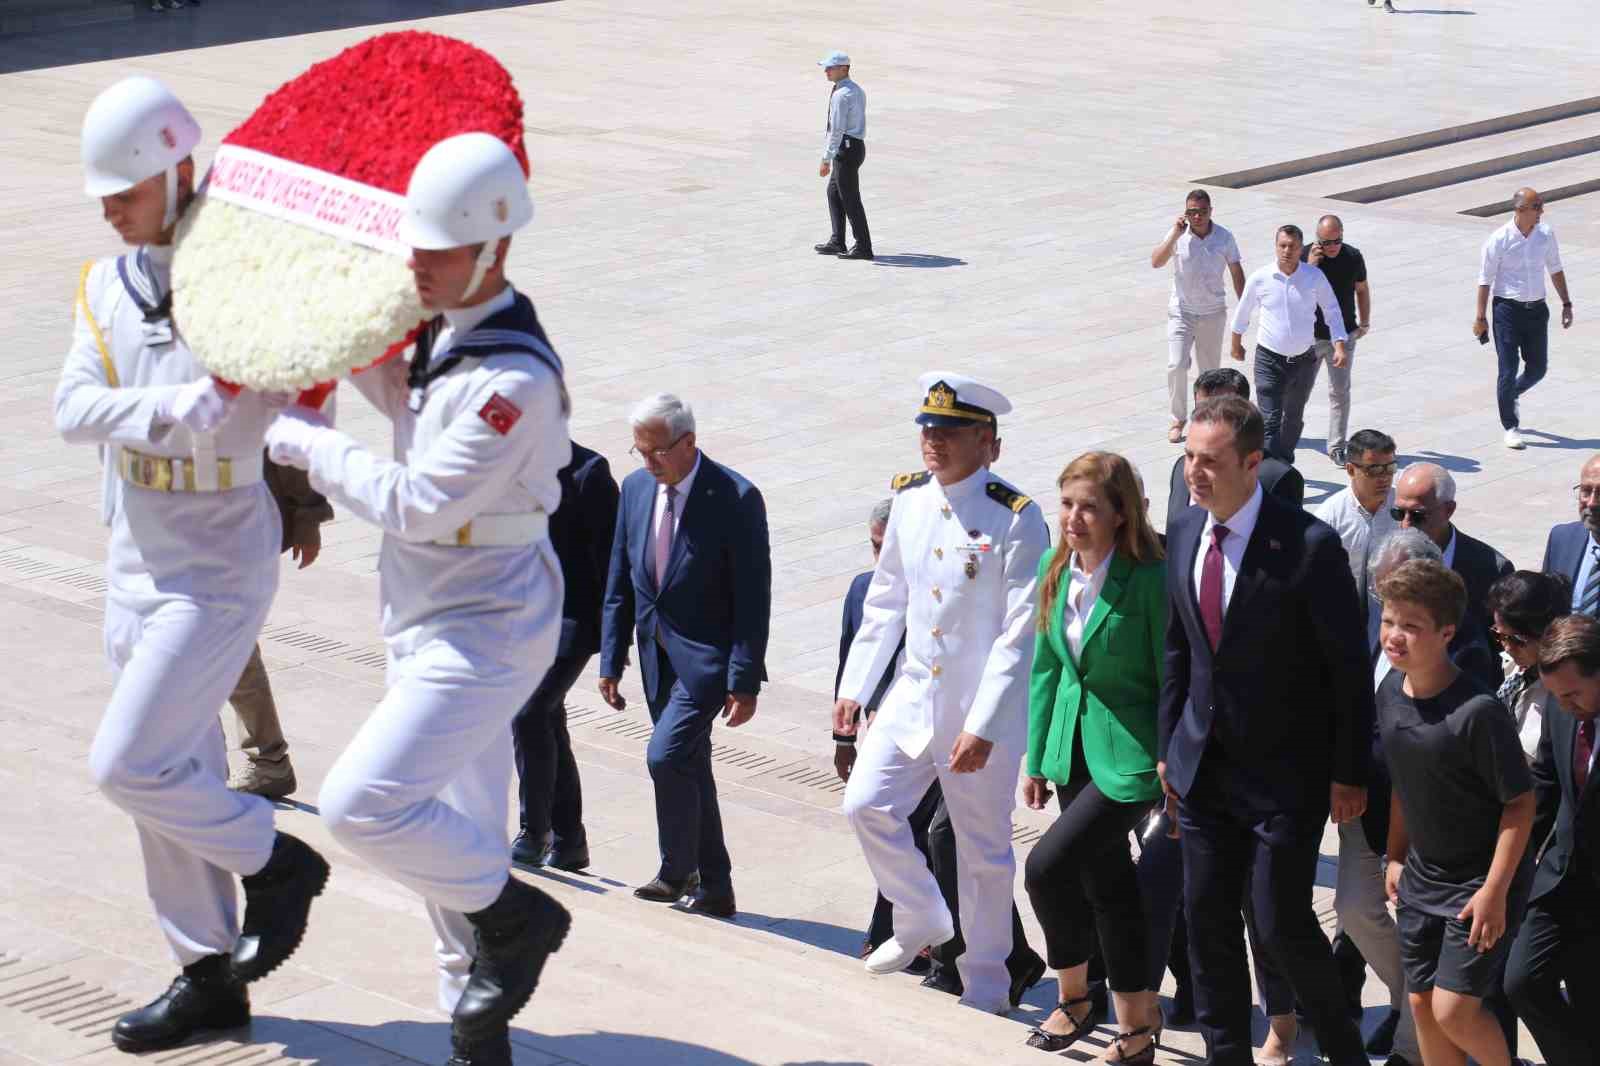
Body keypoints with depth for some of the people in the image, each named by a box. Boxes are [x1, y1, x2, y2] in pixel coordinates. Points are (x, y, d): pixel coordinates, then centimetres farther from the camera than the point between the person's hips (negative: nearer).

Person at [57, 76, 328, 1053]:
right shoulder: (107, 285, 6)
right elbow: (74, 409, -6)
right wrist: (176, 408, -22)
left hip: (219, 575, -7)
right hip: (137, 564, 7)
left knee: (127, 765, -12)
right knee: (176, 779, 13)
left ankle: (278, 862, 12)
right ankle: (212, 979, 25)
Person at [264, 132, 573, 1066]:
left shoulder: (515, 378, -25)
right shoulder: (447, 328, 4)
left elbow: (418, 505, -25)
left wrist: (305, 440, -14)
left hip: (485, 631, -9)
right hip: (432, 620, 9)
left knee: (362, 804, -18)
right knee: (454, 835, 15)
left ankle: (515, 916, 3)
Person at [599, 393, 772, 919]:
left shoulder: (736, 498, -15)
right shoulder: (636, 488, 4)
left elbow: (753, 598, -15)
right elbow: (619, 584, 10)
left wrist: (745, 682, -17)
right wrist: (611, 660, 7)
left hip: (707, 656, -7)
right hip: (657, 653, 7)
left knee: (666, 755, -18)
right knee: (688, 767, 13)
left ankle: (677, 871, 2)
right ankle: (714, 890, 24)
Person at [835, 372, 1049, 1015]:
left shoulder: (1016, 520, -16)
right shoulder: (909, 499, 2)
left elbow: (1018, 634, -17)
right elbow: (885, 600, 13)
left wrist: (982, 727, -21)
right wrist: (853, 687, 12)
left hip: (983, 710, -5)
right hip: (914, 694, 5)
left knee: (983, 848, 6)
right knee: (866, 805, 1)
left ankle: (985, 987, 23)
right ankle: (922, 924, 26)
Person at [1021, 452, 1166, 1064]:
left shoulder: (1149, 580, -18)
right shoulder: (1055, 569, 2)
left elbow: (1172, 683, -13)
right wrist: (1037, 760, 12)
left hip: (1129, 756, -7)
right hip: (1073, 749, 7)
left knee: (1047, 866, -15)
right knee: (1106, 881, 14)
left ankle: (1073, 995, 10)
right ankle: (1137, 1016, 29)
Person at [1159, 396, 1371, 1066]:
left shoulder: (1310, 546, -19)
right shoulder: (1183, 534, 2)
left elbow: (1349, 666, -13)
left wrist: (1349, 774, -10)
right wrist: (1168, 748, 12)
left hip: (1286, 772, -6)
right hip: (1205, 763, 6)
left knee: (1281, 922, -2)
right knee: (1207, 917, 11)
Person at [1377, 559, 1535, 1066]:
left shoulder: (1477, 710, -25)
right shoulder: (1391, 692, -3)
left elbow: (1520, 801, -19)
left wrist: (1494, 890, -20)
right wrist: (1396, 857, 15)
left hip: (1478, 884, -7)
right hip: (1421, 877, 7)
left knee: (1454, 1010, -9)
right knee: (1422, 1003, 10)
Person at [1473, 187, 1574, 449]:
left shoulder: (1546, 233, 0)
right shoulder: (1499, 239, -13)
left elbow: (1555, 269, 13)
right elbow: (1485, 279, -7)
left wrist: (1566, 304, 13)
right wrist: (1481, 318, -6)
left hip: (1537, 309, 5)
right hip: (1508, 309, -4)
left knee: (1538, 368, 10)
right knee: (1508, 370, -3)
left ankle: (1512, 395, 41)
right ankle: (1510, 428, 9)